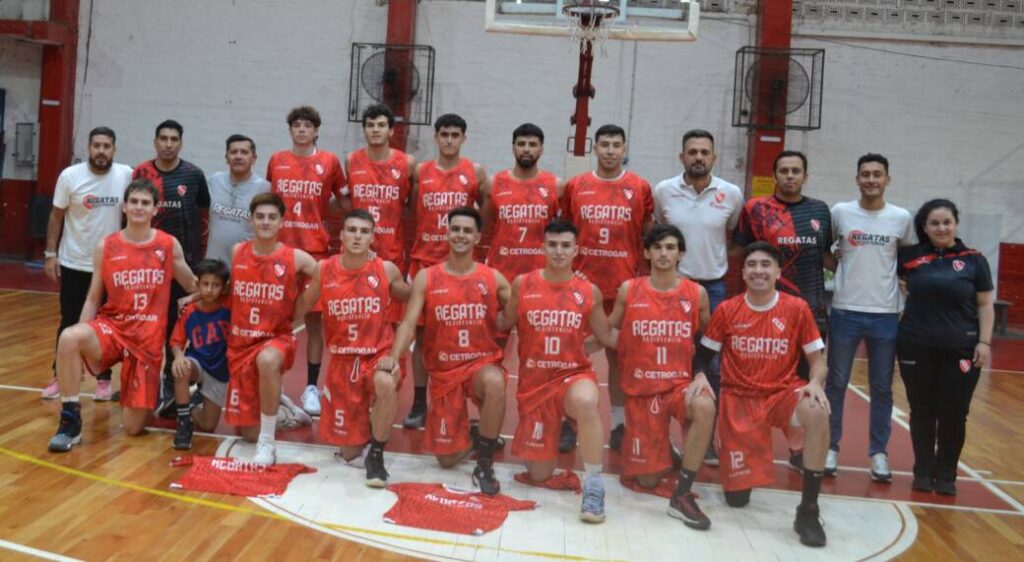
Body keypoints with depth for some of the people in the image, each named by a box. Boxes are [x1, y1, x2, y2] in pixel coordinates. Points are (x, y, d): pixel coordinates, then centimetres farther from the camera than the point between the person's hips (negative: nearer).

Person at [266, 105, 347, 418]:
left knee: (314, 318, 2)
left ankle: (311, 388, 10)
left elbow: (343, 201, 12)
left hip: (315, 249, -1)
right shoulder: (276, 161, 9)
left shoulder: (330, 162, 3)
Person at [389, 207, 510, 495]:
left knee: (495, 384, -41)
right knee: (448, 459, 1)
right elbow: (409, 322, -9)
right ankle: (464, 432, 40)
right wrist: (393, 356, -25)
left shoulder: (493, 278, 0)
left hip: (483, 362, -1)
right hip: (444, 370, 1)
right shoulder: (426, 277, -2)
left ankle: (484, 464, -20)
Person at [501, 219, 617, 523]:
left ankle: (593, 485, -24)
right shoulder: (523, 284, -2)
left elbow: (606, 337, 8)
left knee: (585, 402, -41)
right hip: (534, 380, 1)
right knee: (539, 474, 6)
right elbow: (504, 323, 7)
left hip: (575, 374, -1)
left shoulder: (589, 292, -1)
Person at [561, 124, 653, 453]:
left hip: (623, 286, -1)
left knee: (619, 355, 7)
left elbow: (648, 238, 7)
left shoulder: (640, 188, 2)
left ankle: (619, 425, 15)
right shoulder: (575, 186, 5)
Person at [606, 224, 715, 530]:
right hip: (641, 387, 0)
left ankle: (682, 495, -24)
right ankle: (659, 447, 40)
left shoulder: (697, 293, -1)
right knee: (648, 479, 1)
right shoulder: (628, 290, -1)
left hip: (680, 383, 0)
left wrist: (702, 375, -6)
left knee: (705, 407, -38)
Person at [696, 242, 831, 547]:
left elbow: (817, 361, -1)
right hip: (739, 397, 0)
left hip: (782, 393, 0)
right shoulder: (727, 310, -3)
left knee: (818, 413, -37)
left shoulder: (796, 308, -4)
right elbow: (704, 356, 5)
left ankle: (808, 509, -23)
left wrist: (816, 383, -22)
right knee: (737, 496, -5)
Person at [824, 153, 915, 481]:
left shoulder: (902, 218, 1)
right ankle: (830, 447, 16)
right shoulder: (840, 212, -1)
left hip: (886, 314, 1)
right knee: (836, 383, 5)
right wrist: (840, 269, -2)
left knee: (882, 388, 8)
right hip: (845, 312, -1)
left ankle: (879, 452, 18)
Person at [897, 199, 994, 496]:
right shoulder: (910, 256, 2)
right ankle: (923, 471, 22)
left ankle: (946, 475, 18)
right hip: (916, 347, 1)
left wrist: (984, 342, -4)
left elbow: (985, 305, 2)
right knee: (922, 411, 9)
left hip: (960, 349, -1)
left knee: (953, 414, 3)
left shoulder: (974, 260, 1)